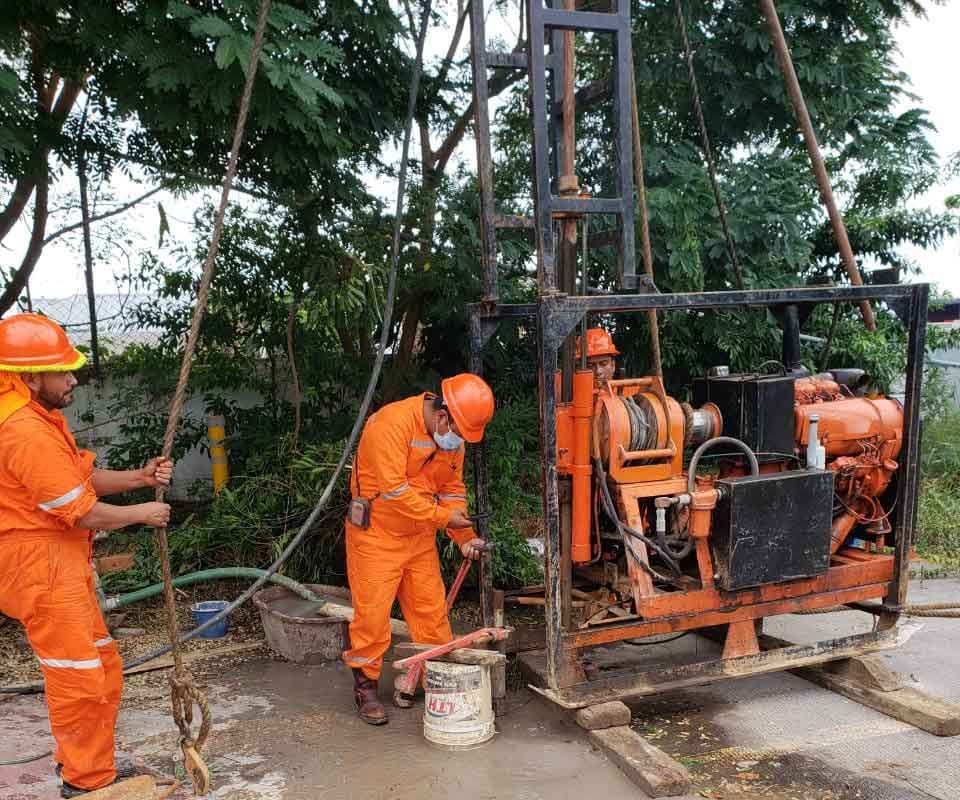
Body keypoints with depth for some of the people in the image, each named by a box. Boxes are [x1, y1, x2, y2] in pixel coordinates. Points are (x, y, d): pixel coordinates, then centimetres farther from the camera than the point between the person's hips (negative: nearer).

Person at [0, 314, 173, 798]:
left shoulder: (39, 419, 12)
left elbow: (83, 479, 16)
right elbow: (81, 512, -20)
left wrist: (140, 477, 2)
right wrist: (142, 514, -6)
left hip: (62, 566, 10)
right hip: (42, 569, -10)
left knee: (103, 670, 19)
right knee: (79, 681, 0)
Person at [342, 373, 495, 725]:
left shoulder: (453, 436, 1)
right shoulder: (392, 424, -25)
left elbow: (453, 490, 8)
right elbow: (394, 489, -28)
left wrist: (465, 537, -2)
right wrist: (441, 517, -23)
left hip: (420, 536, 7)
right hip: (376, 533, -6)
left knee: (431, 608, 9)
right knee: (372, 611, -3)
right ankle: (366, 686, 13)